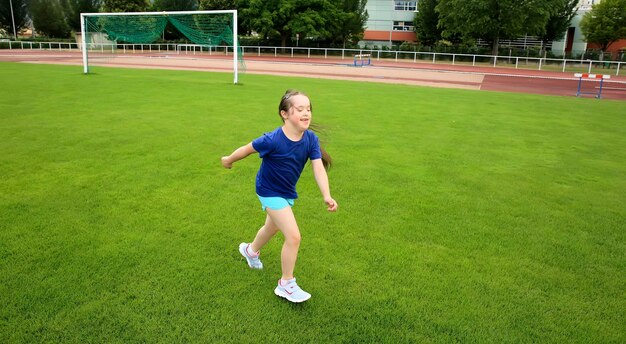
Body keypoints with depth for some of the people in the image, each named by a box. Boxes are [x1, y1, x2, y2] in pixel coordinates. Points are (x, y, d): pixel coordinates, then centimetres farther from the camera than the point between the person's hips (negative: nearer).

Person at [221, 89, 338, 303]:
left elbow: (318, 168, -21)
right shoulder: (273, 140, -31)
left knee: (272, 227, 31)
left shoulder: (311, 139, -16)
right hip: (270, 192, -7)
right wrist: (228, 160, 2)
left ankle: (251, 250, 62)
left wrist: (327, 196, -34)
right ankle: (286, 285, 5)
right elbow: (247, 149, -15)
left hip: (287, 192, 7)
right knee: (293, 236, -14)